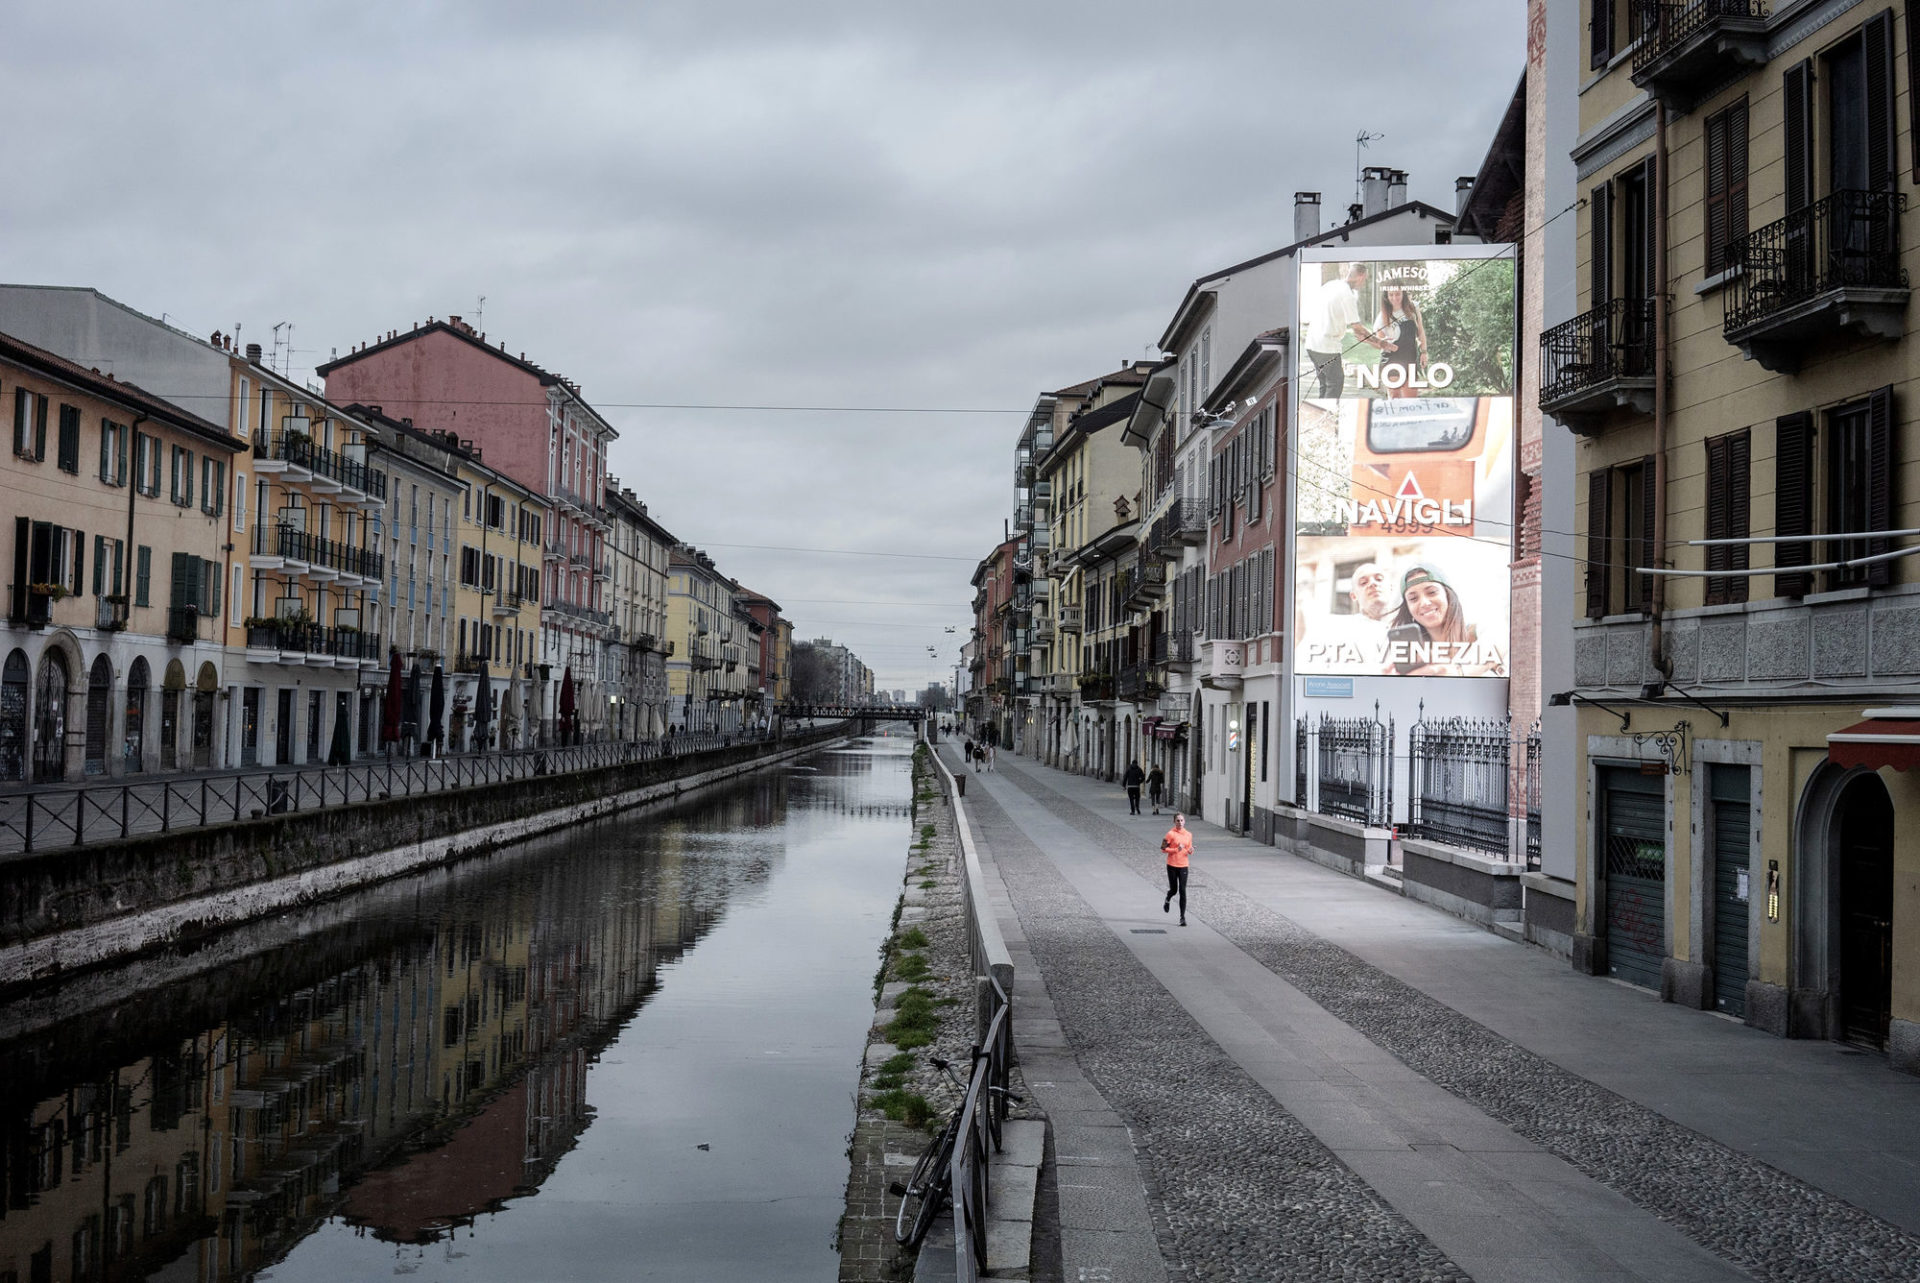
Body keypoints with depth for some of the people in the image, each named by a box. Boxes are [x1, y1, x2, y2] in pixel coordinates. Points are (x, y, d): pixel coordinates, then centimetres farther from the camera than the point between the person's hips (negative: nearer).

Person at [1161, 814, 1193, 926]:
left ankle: (1183, 917, -1)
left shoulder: (1189, 835, 6)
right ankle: (1167, 900, 43)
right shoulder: (1171, 834, -8)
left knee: (1183, 891, -4)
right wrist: (1176, 850, -20)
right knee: (1173, 890, 5)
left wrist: (1190, 851, -7)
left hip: (1183, 866, 3)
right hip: (1172, 865, -3)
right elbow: (1163, 848, -8)